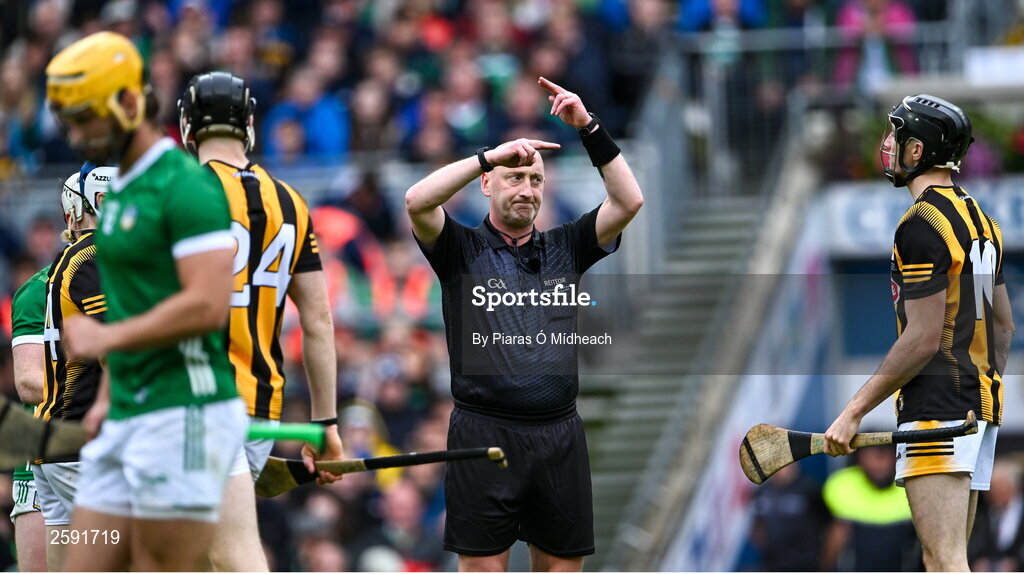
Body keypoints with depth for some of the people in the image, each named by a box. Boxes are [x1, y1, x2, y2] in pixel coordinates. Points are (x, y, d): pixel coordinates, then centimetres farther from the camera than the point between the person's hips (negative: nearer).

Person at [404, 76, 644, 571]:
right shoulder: (463, 250, 4)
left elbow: (628, 201, 4)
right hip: (485, 432, -3)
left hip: (559, 434, 4)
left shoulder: (563, 248, 14)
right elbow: (417, 201, -14)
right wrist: (490, 155, -16)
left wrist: (591, 130, -5)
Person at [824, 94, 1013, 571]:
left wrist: (854, 411, -14)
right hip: (981, 403, 10)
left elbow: (923, 338, -17)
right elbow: (1003, 324, 22)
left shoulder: (922, 223, -13)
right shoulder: (980, 219, 17)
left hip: (935, 404, -10)